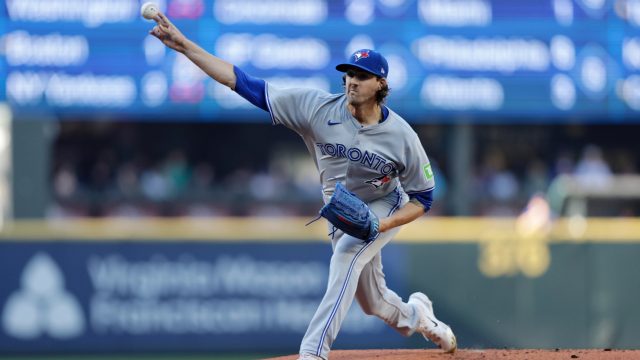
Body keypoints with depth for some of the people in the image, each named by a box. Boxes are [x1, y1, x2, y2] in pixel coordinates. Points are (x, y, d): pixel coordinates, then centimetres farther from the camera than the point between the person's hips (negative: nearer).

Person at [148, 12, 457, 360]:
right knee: (372, 301, 15)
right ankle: (417, 316, 51)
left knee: (345, 257, -32)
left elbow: (422, 198, -14)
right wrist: (184, 45, -35)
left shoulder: (401, 135, -26)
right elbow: (246, 84, -27)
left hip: (386, 210, -4)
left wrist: (382, 224, -32)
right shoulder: (317, 108, -23)